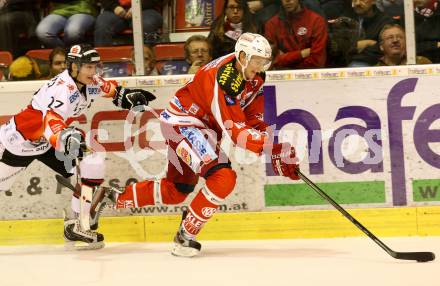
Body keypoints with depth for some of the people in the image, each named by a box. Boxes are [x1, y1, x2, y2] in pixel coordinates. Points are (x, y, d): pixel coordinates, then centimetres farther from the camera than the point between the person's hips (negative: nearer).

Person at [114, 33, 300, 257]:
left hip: (202, 126, 10)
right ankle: (185, 235, -11)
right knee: (223, 177, -24)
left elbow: (254, 119, 4)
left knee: (177, 190, 18)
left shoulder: (255, 77, -2)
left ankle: (116, 197, 35)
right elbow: (235, 130, -33)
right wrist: (275, 149, -38)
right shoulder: (223, 78, -31)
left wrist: (276, 152, -9)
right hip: (181, 122, -10)